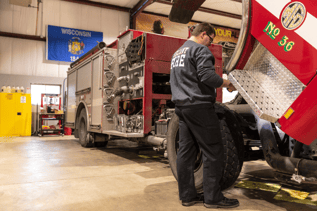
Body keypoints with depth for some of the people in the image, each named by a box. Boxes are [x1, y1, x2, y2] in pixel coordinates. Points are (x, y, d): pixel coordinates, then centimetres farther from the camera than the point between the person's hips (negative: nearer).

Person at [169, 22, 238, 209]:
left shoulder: (177, 53, 23)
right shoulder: (200, 49, -6)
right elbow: (207, 75, -18)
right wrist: (226, 83, -4)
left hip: (181, 106, 9)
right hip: (199, 106, -9)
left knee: (186, 151, 9)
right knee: (213, 151, -3)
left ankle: (187, 195, 15)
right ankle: (212, 197, 2)